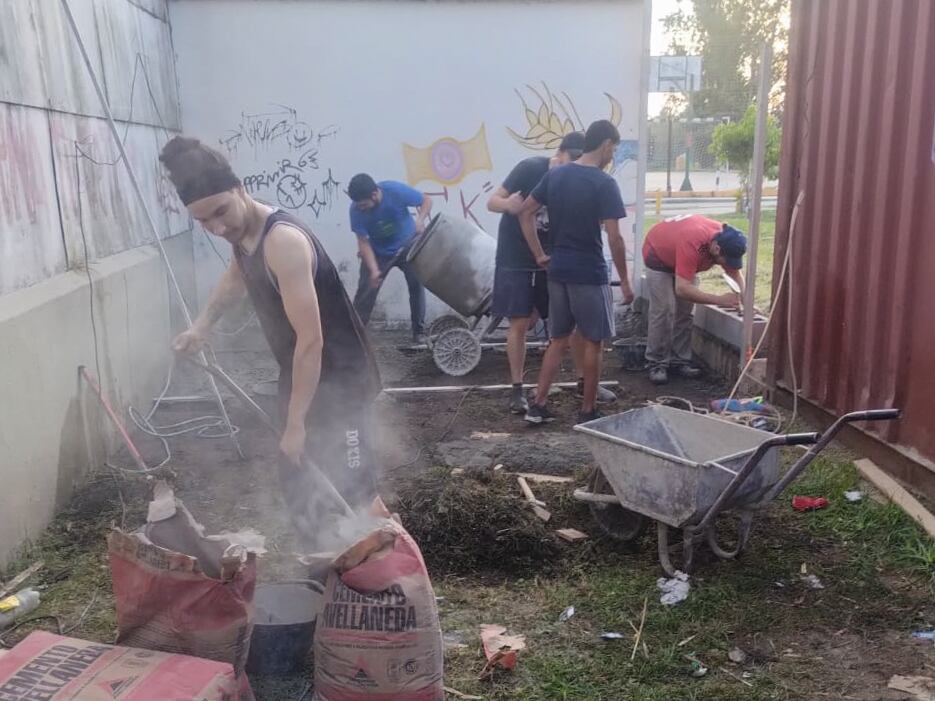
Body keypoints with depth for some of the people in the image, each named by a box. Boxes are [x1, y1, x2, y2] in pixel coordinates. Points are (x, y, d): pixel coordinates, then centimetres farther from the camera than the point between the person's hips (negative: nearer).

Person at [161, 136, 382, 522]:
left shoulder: (284, 241, -29)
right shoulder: (242, 230, 0)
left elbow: (311, 340, -29)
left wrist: (296, 422, -23)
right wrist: (201, 327, 12)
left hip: (337, 376, -9)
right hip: (298, 374, 9)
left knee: (352, 491, -5)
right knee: (296, 481, 21)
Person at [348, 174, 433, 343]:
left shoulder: (396, 190, -31)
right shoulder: (356, 210, -27)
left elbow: (426, 200, -17)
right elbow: (363, 241, -22)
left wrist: (420, 220, -36)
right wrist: (374, 269, -33)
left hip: (408, 245, 0)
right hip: (378, 251, 0)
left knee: (416, 284, -7)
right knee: (366, 289, -7)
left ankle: (419, 331, 5)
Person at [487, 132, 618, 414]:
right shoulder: (530, 168, -14)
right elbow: (492, 201, -12)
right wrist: (508, 204, -35)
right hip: (516, 261, -4)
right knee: (520, 323, -2)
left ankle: (584, 381, 19)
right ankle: (517, 389, 10)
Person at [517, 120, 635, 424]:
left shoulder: (554, 175, 6)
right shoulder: (605, 184, -13)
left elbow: (525, 213, 10)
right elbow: (614, 238, -16)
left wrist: (539, 255, 13)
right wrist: (625, 280, -8)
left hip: (558, 271, 6)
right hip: (590, 274, -6)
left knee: (558, 341, 16)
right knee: (593, 343, 7)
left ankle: (538, 405, 15)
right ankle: (588, 411, 15)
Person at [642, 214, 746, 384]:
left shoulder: (725, 239, -23)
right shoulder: (692, 243, -43)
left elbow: (736, 274, -8)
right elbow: (682, 289, -47)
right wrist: (719, 300, -46)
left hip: (683, 259, 7)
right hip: (658, 256, -7)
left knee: (685, 311, 0)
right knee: (663, 311, -14)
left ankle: (680, 361, 7)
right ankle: (657, 364, -7)